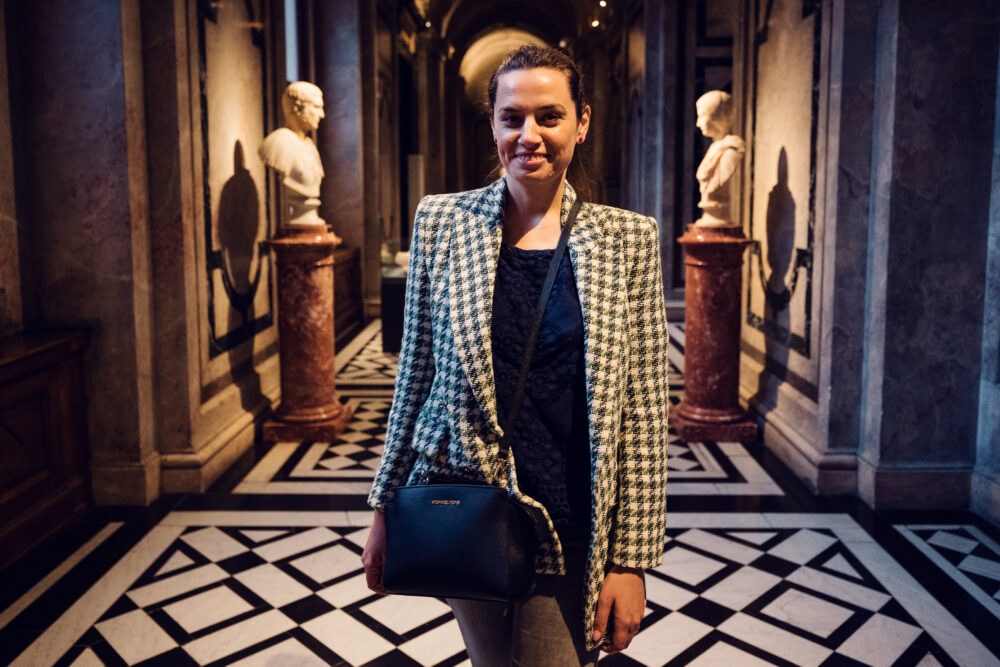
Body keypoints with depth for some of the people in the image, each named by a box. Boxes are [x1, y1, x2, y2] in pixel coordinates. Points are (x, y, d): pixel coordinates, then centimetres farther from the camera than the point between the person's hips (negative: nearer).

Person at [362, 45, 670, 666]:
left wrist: (631, 559, -5)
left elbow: (643, 411, -4)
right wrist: (386, 511, 8)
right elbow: (415, 376, 4)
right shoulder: (442, 221, -1)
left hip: (570, 527, 0)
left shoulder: (628, 238, -3)